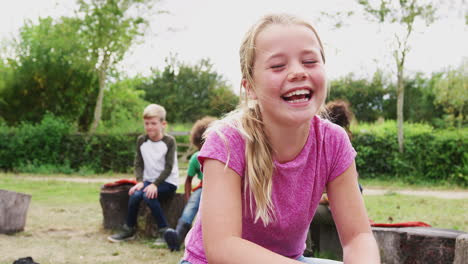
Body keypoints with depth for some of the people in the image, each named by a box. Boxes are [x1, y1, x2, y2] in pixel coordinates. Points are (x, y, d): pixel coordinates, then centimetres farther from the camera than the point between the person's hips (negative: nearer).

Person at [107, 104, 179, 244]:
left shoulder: (169, 141, -8)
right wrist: (140, 181, -15)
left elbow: (169, 167, -14)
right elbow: (138, 164, 2)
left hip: (168, 182, -4)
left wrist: (155, 184, -24)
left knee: (148, 195, -31)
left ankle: (164, 231, -20)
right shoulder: (141, 140, 4)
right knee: (135, 194, -26)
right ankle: (129, 230, -9)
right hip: (149, 180, 4)